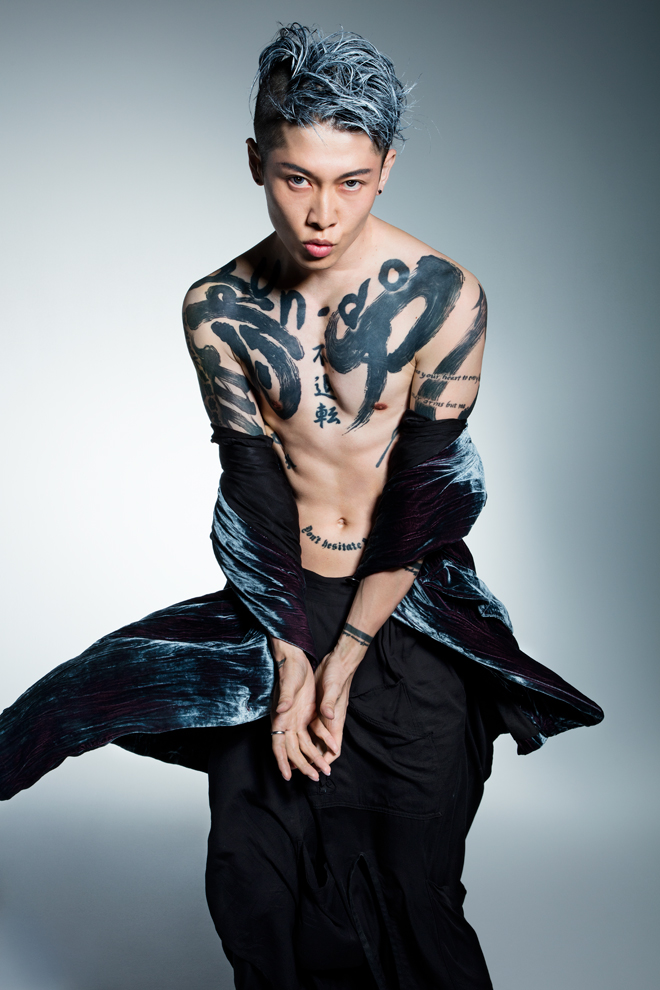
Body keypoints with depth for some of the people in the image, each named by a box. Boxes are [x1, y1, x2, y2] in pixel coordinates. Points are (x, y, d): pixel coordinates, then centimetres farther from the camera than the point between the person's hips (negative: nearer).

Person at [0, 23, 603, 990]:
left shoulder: (444, 295, -12)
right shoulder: (217, 309, -4)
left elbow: (426, 493, -11)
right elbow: (252, 484, -6)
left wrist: (345, 660, -12)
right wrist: (291, 658, -12)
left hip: (409, 600, -2)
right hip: (278, 595, 2)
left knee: (414, 890, 3)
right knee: (253, 882, 5)